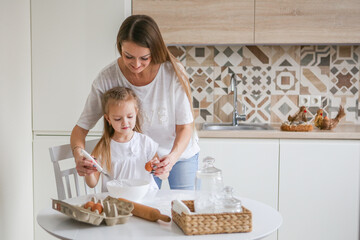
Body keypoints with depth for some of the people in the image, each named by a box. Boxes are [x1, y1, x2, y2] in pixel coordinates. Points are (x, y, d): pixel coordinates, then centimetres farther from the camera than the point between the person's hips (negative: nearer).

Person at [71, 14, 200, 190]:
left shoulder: (173, 72, -26)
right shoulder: (108, 78, -24)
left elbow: (185, 126, -18)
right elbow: (81, 128, -16)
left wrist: (172, 157, -37)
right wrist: (79, 156, -36)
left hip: (180, 151, 0)